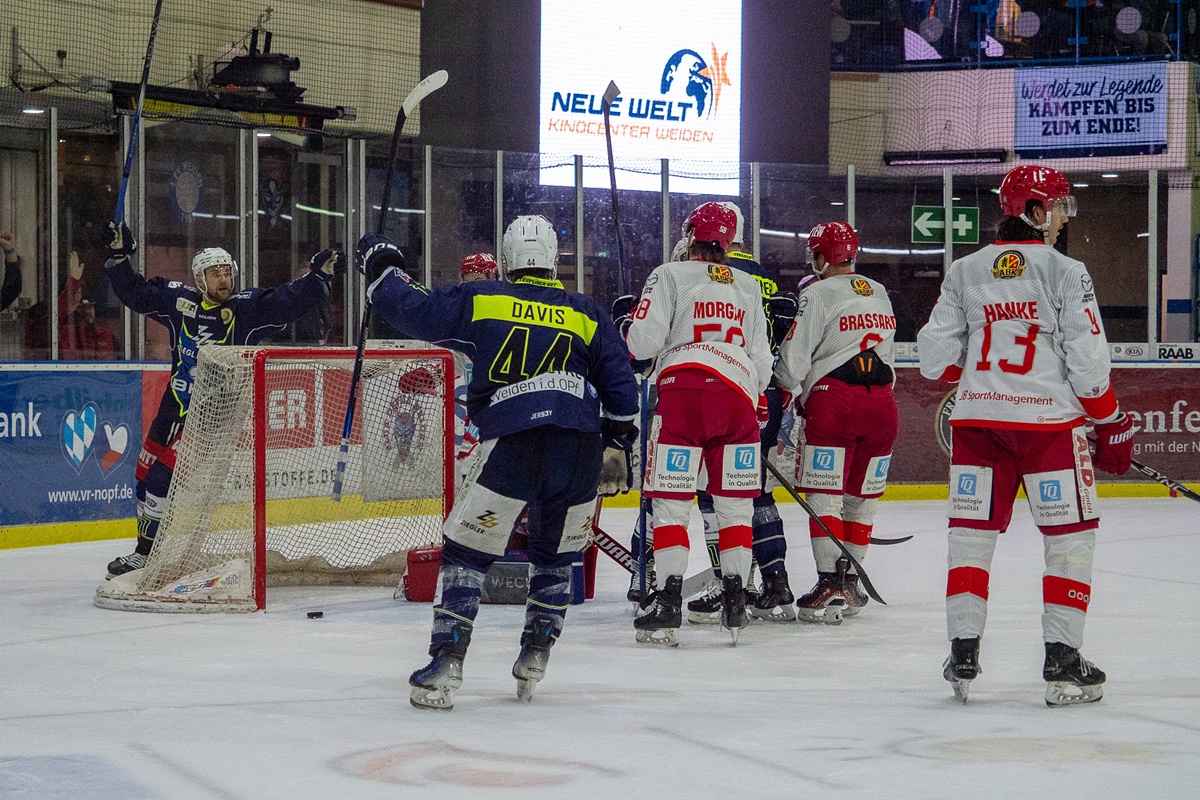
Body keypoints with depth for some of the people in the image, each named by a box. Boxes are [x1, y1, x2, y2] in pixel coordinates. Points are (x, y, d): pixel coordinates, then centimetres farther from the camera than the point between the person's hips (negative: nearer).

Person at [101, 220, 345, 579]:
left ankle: (146, 553, -4)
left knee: (163, 477, -14)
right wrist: (121, 255, -3)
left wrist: (319, 275, -25)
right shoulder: (178, 300, 1)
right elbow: (134, 293, 7)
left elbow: (290, 301, -15)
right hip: (175, 406, 5)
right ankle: (147, 547, 28)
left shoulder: (248, 309, -8)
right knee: (146, 473, 11)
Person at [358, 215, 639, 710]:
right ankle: (535, 657, 20)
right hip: (580, 449, 3)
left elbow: (416, 311, 9)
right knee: (555, 554, 22)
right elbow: (619, 381, 13)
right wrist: (617, 436, 25)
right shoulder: (587, 315, 16)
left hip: (511, 444, -3)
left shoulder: (481, 300, 10)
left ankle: (446, 665, -6)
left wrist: (383, 269, 25)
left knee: (466, 551, 5)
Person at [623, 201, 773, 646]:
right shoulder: (748, 287, 19)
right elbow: (762, 359, 19)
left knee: (671, 502, -1)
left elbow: (642, 343, -4)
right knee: (734, 505, 10)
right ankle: (735, 601, 7)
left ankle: (669, 601, -8)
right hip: (738, 395, 4)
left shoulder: (670, 276, 5)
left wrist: (628, 331, 17)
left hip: (684, 391, -4)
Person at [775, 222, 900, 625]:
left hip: (835, 399, -6)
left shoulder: (819, 294, -4)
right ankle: (849, 582, 18)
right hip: (882, 404, 6)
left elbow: (794, 357, -7)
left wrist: (786, 397, 10)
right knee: (861, 497, 13)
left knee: (824, 496, -3)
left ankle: (830, 585, -11)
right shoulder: (880, 293, 18)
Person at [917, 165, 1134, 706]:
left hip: (977, 418, 4)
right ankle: (1062, 662, 1)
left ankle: (962, 655, 9)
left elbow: (936, 357, 4)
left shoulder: (964, 271, 6)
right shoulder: (1063, 272, -7)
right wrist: (1113, 424, 1)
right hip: (1049, 418, -4)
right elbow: (1087, 360, -10)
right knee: (1072, 537, 5)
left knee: (972, 534, 12)